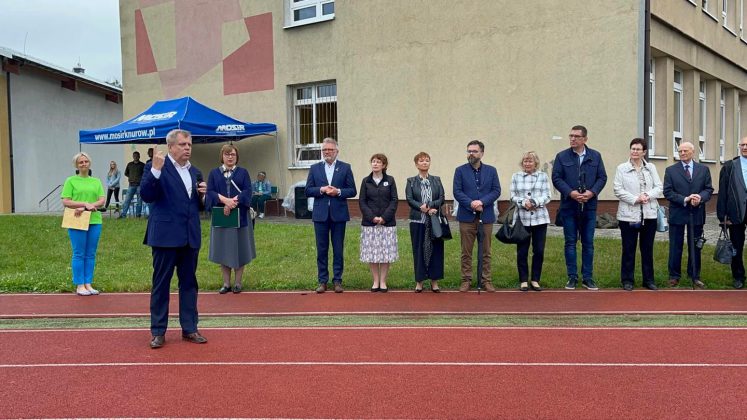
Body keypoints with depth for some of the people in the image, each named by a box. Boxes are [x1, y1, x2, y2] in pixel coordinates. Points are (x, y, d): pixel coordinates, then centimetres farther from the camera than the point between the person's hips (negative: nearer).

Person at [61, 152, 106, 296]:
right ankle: (79, 285, 5)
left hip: (94, 221, 4)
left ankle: (88, 284, 12)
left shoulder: (96, 181, 13)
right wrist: (86, 204, -15)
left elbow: (102, 200, 2)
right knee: (79, 254, -1)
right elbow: (65, 202, -5)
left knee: (91, 254, 6)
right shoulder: (71, 181, 3)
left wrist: (84, 208, -12)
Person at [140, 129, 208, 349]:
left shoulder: (195, 172, 14)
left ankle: (189, 328, 19)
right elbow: (146, 195, -16)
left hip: (190, 237, 6)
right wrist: (155, 170, -26)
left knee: (189, 282, 10)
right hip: (165, 236, -6)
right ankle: (158, 332, 11)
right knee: (161, 284, 3)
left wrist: (203, 195, -1)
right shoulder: (156, 167, -4)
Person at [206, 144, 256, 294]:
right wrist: (224, 200, -20)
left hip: (239, 216, -1)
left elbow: (247, 192, -6)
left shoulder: (243, 172, 6)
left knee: (239, 251, 3)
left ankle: (237, 283, 11)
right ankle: (226, 283, 12)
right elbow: (210, 192, -3)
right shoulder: (214, 173, 8)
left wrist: (233, 202, -20)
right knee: (223, 251, 4)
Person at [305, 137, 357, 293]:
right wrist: (321, 190, -13)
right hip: (320, 214, 1)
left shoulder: (345, 168, 4)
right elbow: (308, 191, 4)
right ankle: (322, 281, 13)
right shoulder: (314, 168, 8)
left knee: (338, 249, 4)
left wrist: (338, 192, -15)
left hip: (338, 214, -1)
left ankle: (337, 280, 13)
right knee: (322, 249, 6)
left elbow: (352, 191, 1)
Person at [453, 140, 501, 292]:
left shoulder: (491, 170, 8)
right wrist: (471, 203, -17)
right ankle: (466, 280, 11)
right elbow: (457, 192, -4)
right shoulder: (460, 170, 4)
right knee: (466, 252, 3)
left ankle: (486, 280, 15)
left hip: (486, 217, 1)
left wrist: (482, 202, -14)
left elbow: (496, 190, 1)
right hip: (467, 217, -1)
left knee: (485, 252, 7)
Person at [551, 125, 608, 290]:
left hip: (589, 206, 1)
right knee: (570, 242, 4)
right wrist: (570, 192, -15)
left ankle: (587, 278, 13)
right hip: (569, 206, -1)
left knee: (588, 243, 6)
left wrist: (592, 192, -12)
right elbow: (556, 178, -3)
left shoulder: (595, 156, 7)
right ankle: (572, 277, 10)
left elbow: (602, 177, 5)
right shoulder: (562, 157, 2)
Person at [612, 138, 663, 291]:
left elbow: (658, 187, 6)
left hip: (649, 215, 3)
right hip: (628, 215, -3)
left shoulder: (651, 168, 10)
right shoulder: (622, 168, 1)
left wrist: (647, 196, -13)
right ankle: (627, 280, 12)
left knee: (647, 248, 9)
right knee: (628, 249, 2)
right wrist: (635, 199, -15)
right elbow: (618, 190, -6)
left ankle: (648, 279, 18)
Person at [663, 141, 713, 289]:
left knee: (695, 246, 10)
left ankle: (694, 276, 22)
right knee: (675, 247, 5)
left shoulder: (703, 169, 7)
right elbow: (667, 192, -6)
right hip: (677, 214, -2)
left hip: (697, 214, 2)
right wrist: (684, 200, -18)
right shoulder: (670, 170, 0)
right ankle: (674, 276, 17)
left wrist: (700, 197, -18)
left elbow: (709, 189, 3)